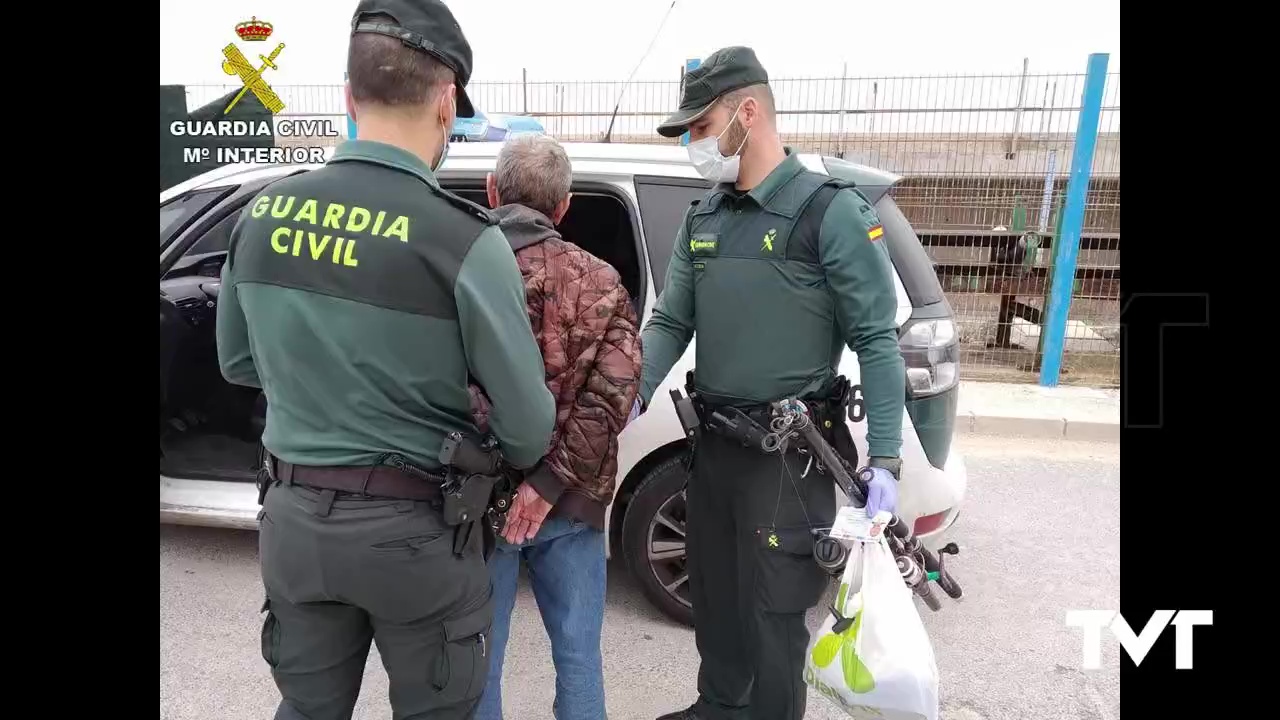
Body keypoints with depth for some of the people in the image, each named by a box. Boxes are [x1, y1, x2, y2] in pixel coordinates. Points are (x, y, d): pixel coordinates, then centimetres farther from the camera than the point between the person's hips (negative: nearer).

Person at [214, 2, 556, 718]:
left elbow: (239, 364, 11)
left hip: (293, 516, 5)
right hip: (413, 525, -5)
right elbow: (527, 421, -15)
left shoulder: (263, 212, -4)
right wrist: (519, 468, 8)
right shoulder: (463, 237, -21)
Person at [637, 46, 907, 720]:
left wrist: (885, 461, -14)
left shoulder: (831, 211, -10)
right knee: (712, 593, 21)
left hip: (790, 453, -6)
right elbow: (669, 323, 8)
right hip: (712, 442, 7)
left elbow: (876, 341, -10)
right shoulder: (701, 218, 8)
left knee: (773, 610, 5)